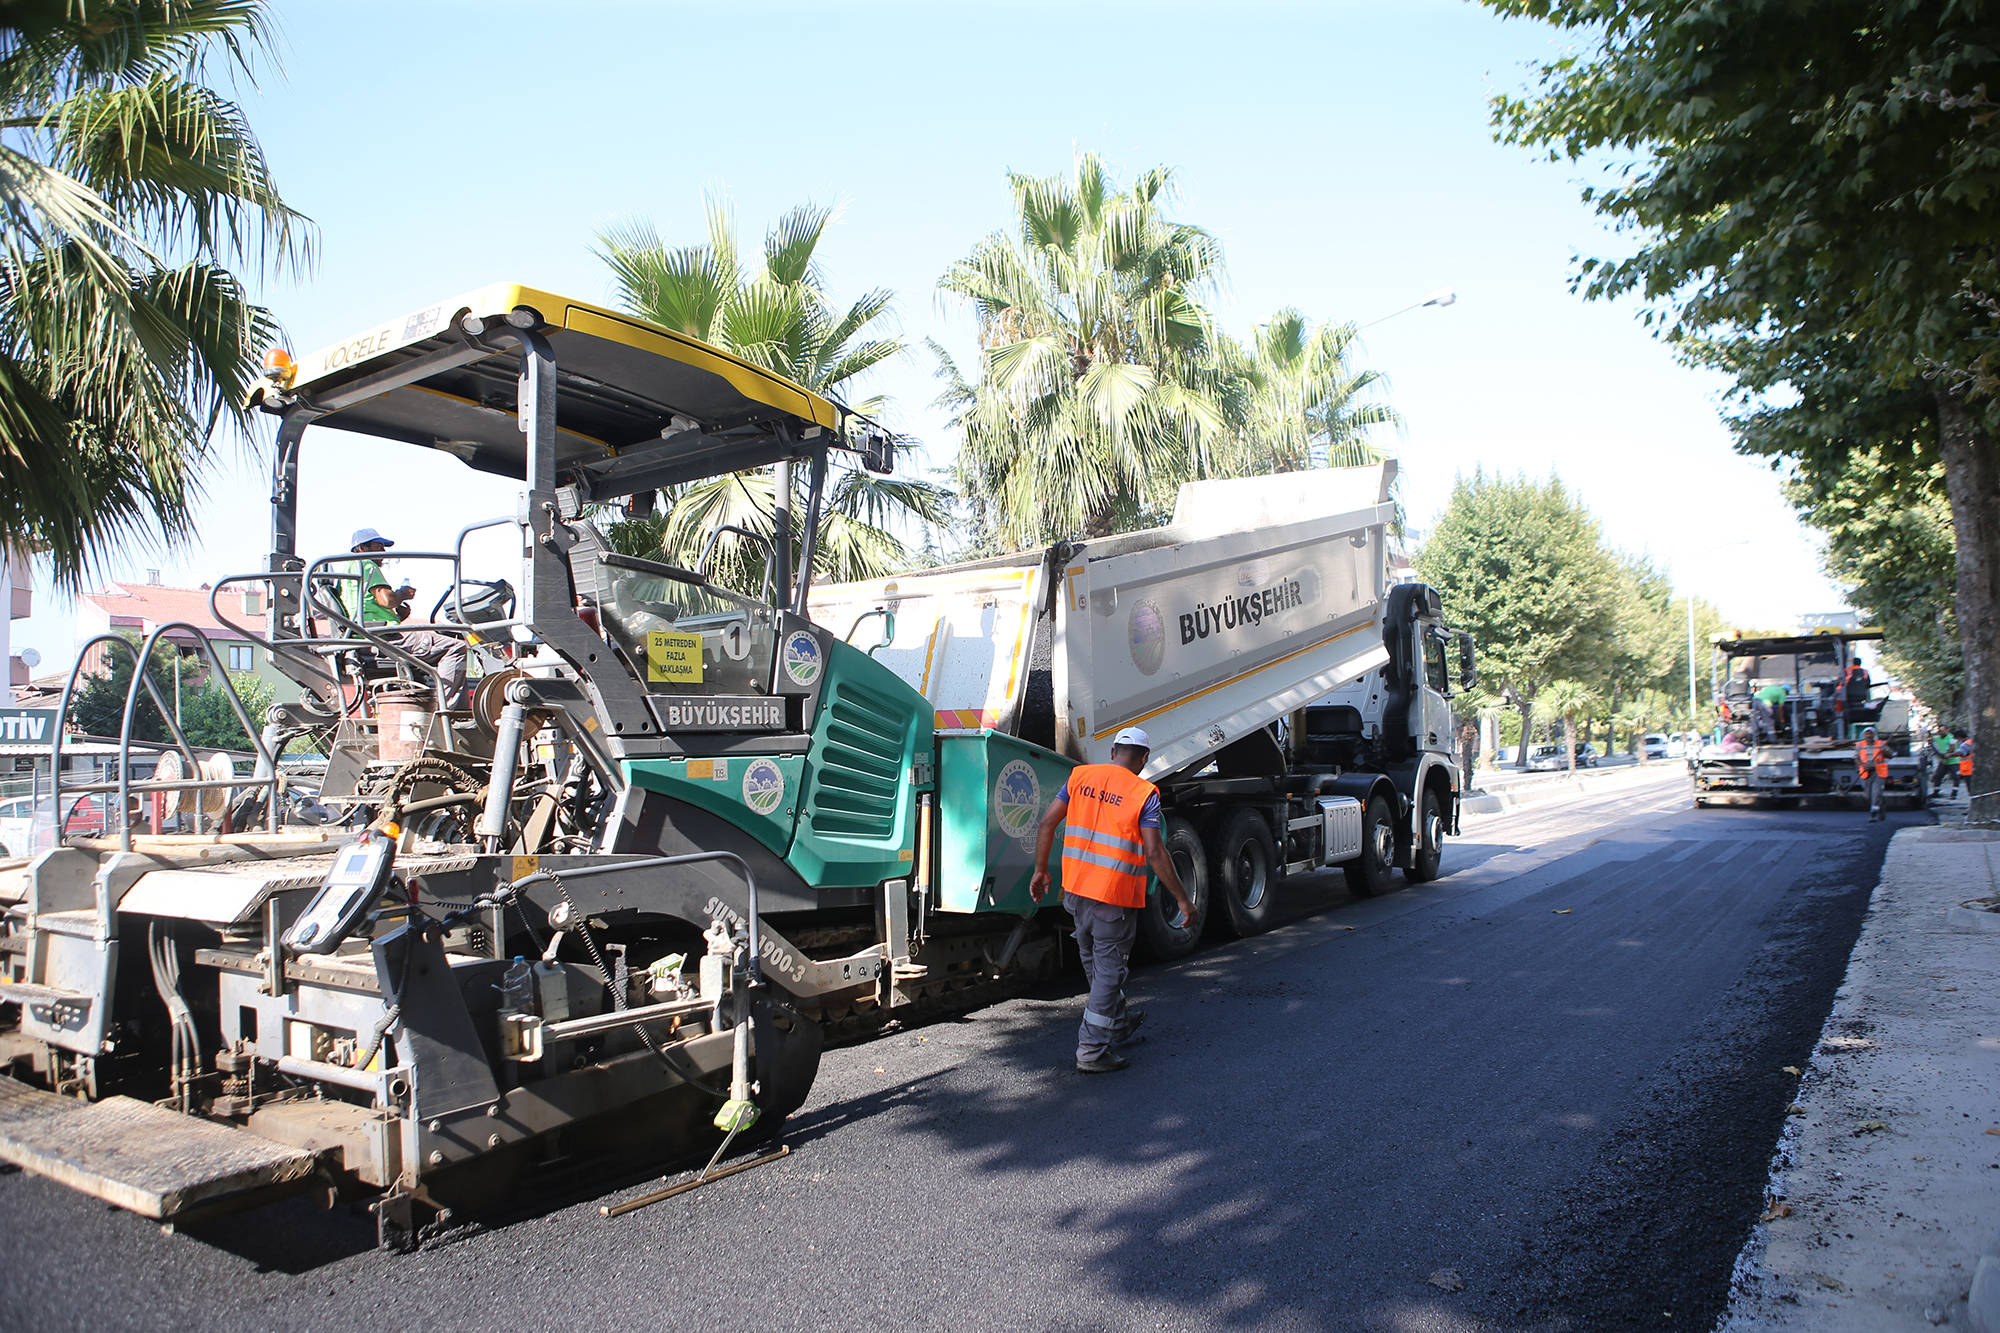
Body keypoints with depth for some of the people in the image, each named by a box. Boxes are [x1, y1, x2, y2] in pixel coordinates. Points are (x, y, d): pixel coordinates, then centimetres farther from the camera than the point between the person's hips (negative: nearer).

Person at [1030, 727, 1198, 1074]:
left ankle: (1119, 1024, 42)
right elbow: (1154, 853, -15)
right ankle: (1092, 1050, 5)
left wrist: (1041, 871, 13)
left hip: (1075, 889, 6)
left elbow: (1047, 822, 3)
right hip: (1114, 896, -6)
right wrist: (1183, 900, -9)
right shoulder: (1144, 793, -10)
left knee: (1095, 962, 22)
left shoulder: (1080, 776, 4)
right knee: (1109, 969, 5)